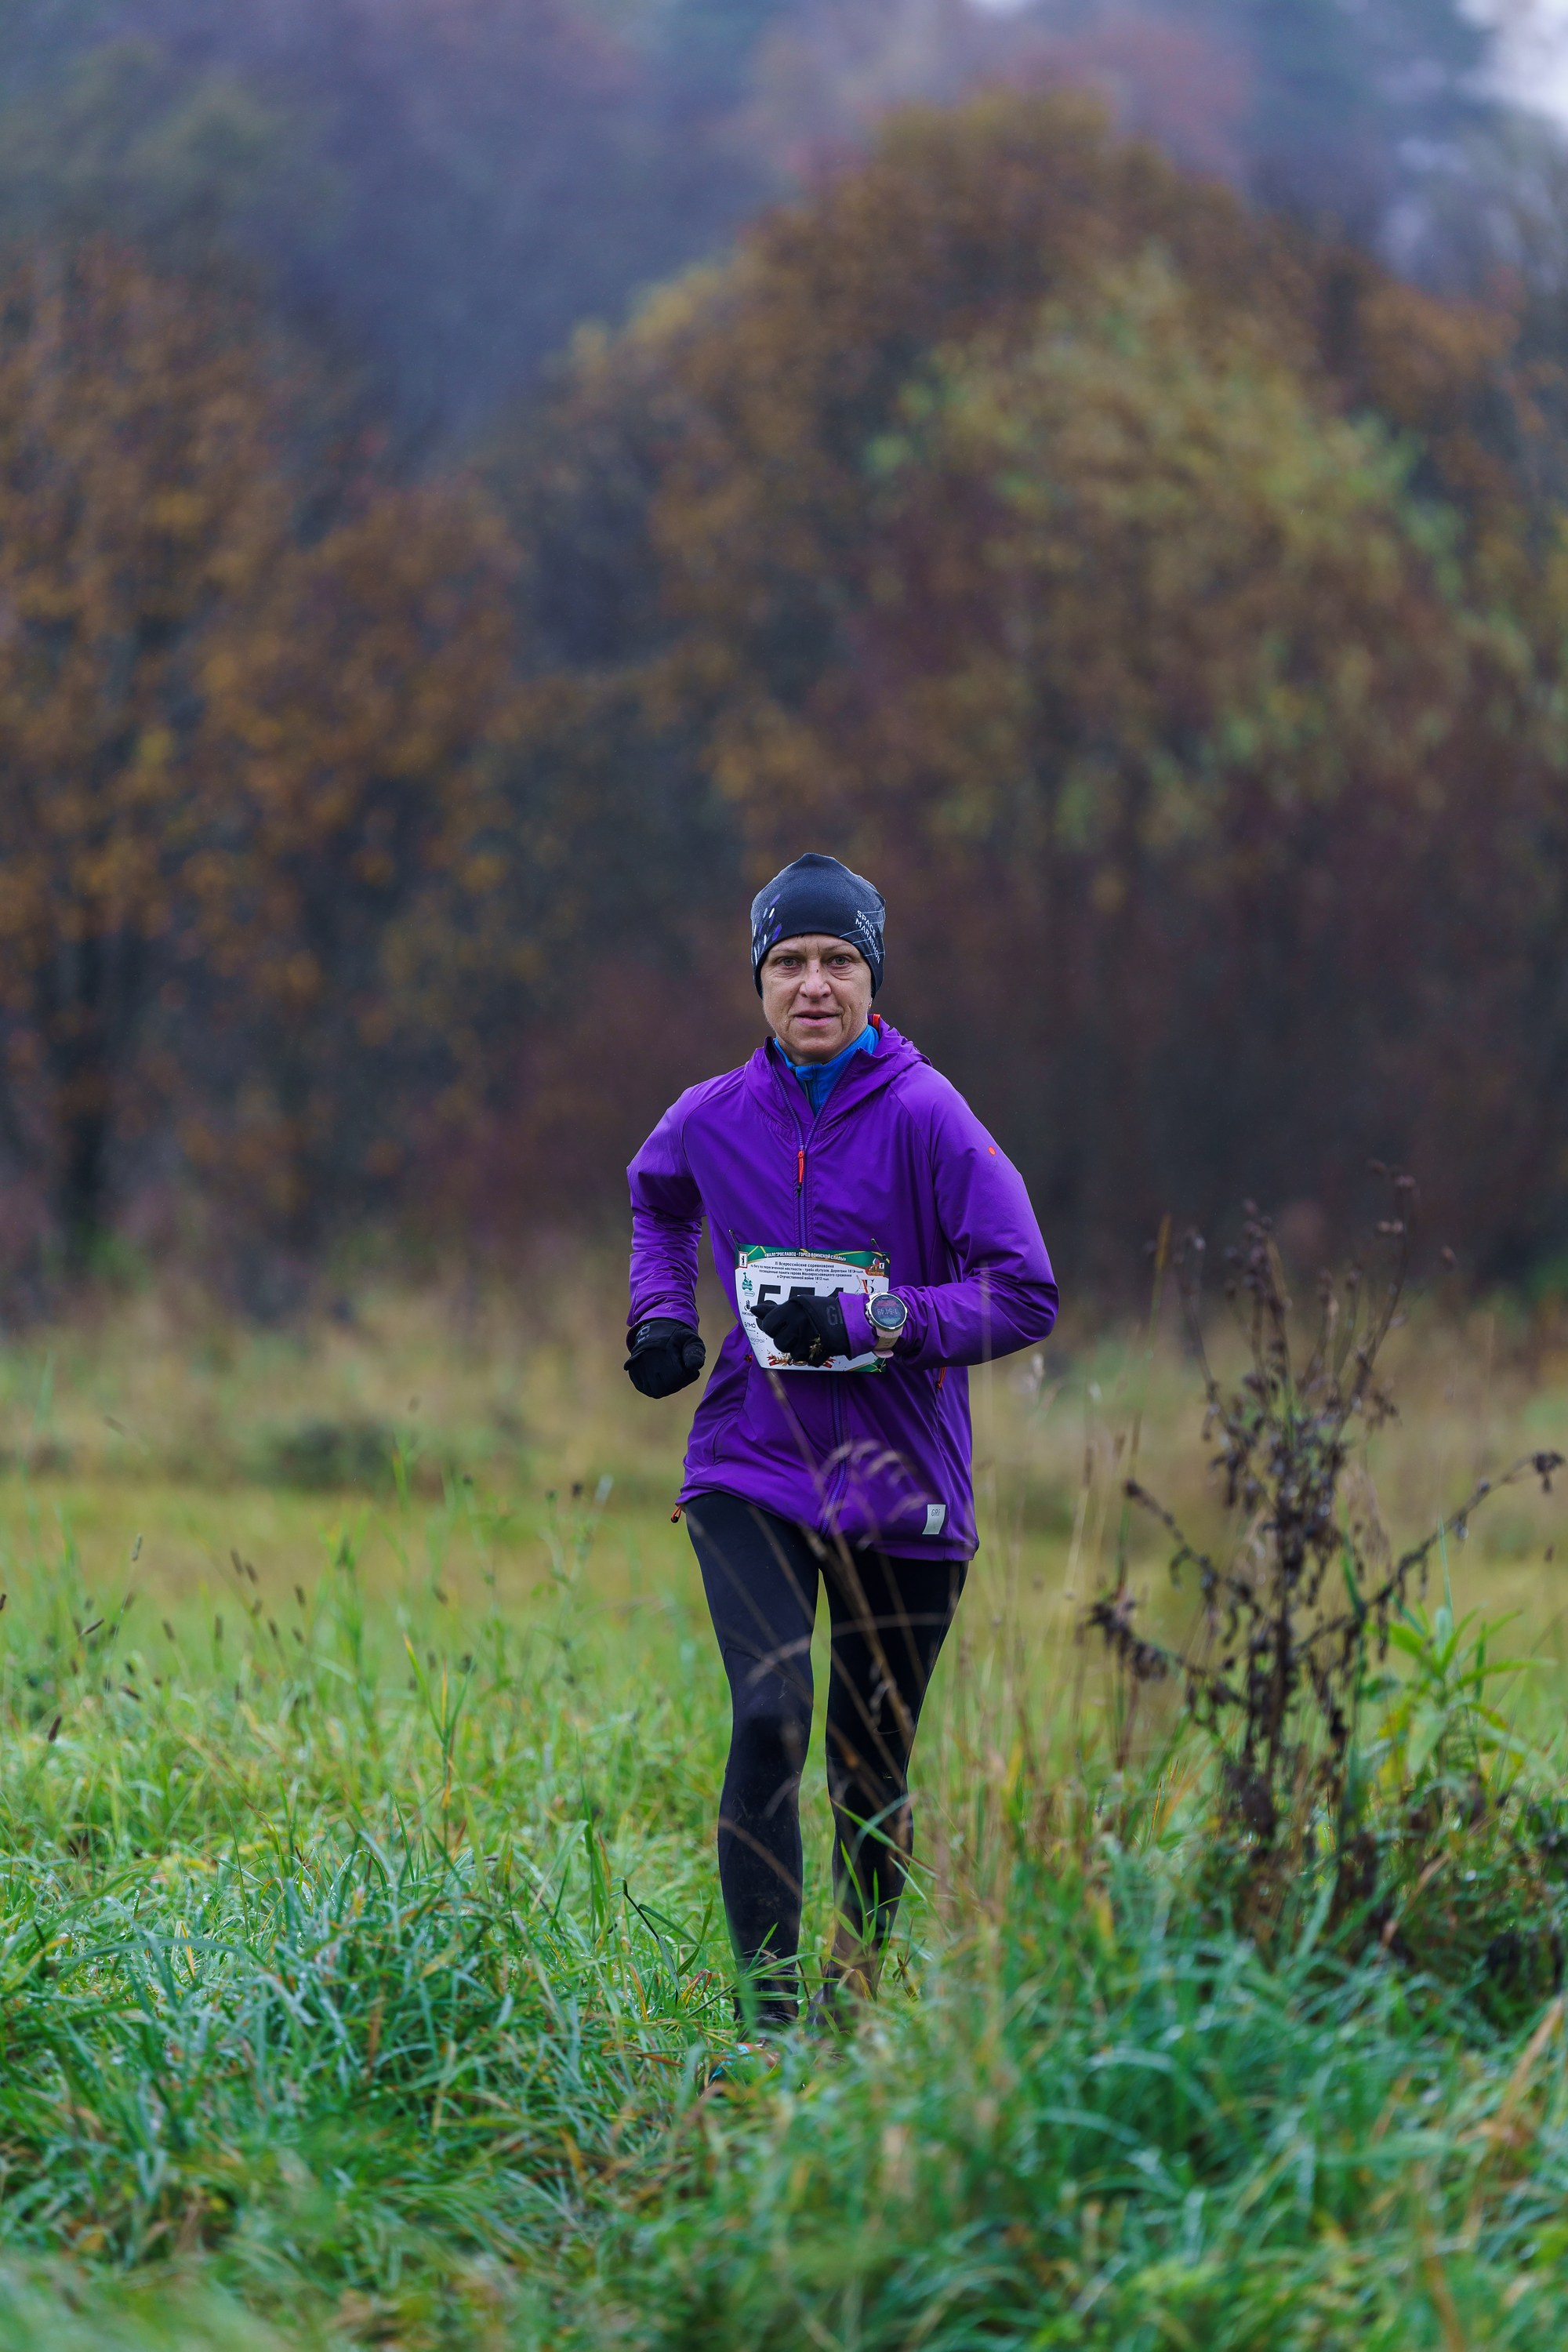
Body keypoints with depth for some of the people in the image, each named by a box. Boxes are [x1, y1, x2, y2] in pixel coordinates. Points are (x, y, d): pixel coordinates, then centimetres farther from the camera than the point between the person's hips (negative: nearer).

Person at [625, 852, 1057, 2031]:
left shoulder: (924, 1115, -10)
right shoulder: (714, 1117, 2)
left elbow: (1025, 1295, -13)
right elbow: (658, 1199, 27)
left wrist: (872, 1322, -21)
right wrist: (662, 1312, 10)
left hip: (901, 1488, -1)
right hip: (754, 1474, 1)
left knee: (872, 1767, 7)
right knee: (769, 1722, -18)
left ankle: (858, 1978, 30)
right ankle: (768, 2014, -17)